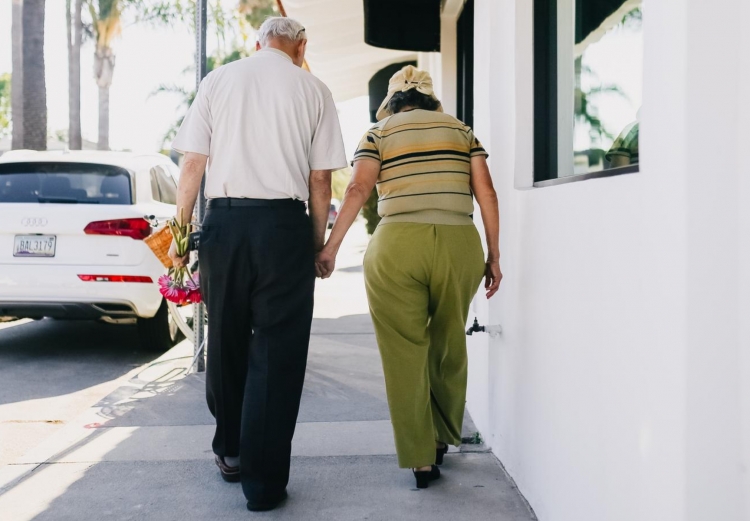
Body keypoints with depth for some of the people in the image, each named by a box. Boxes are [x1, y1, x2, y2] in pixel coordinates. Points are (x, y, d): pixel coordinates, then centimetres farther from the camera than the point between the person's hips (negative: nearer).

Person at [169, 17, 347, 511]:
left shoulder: (218, 80, 9)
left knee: (226, 341, 16)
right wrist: (319, 244, 11)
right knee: (277, 351, 3)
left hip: (223, 220, 2)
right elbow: (320, 180, 3)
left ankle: (230, 451, 31)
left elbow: (192, 164, 4)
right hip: (284, 224, -2)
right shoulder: (313, 90, 5)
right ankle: (264, 480, 6)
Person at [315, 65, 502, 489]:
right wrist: (494, 256, 9)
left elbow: (358, 190, -3)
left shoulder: (379, 133, 10)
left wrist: (331, 247, -1)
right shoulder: (461, 130, 16)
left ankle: (421, 458, 9)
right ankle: (444, 439, 34)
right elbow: (487, 192, 7)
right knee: (449, 346, 19)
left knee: (404, 351, 6)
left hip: (398, 247, -2)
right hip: (460, 246, 3)